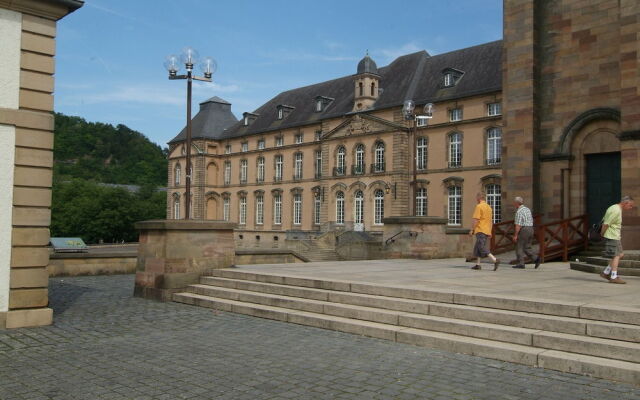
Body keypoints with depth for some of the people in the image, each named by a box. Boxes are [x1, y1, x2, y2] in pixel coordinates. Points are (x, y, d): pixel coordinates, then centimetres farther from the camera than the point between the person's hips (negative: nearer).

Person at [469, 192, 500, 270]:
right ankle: (477, 265, 13)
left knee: (482, 248, -12)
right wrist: (490, 232, 21)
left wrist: (472, 230, -11)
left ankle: (495, 260, -24)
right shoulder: (489, 207, 16)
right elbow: (491, 221, 18)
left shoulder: (479, 206, -11)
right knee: (477, 248, 14)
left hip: (480, 230, -9)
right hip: (487, 231, 9)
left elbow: (476, 220, -16)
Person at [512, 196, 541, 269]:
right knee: (527, 248, 12)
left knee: (519, 247, 0)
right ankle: (536, 258, -4)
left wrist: (515, 235, -15)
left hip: (523, 230, -8)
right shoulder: (528, 209, 16)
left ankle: (521, 263, -1)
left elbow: (518, 225, -17)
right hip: (530, 229, 9)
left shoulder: (519, 211, -12)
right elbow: (531, 221, 19)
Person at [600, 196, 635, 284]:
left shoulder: (617, 208, 14)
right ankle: (614, 277, -2)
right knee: (616, 256, -7)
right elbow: (605, 224, -21)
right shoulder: (616, 210, -19)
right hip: (611, 237, -10)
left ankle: (605, 273, 15)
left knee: (620, 254, 13)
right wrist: (602, 234, -8)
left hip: (615, 237, 10)